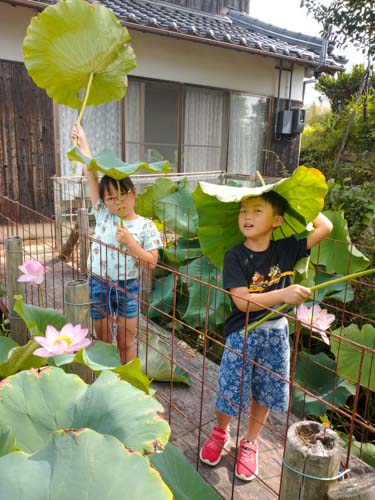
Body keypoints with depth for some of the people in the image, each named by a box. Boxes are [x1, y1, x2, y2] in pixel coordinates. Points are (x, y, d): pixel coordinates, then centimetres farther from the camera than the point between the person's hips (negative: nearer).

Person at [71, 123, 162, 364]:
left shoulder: (146, 226, -9)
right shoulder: (103, 215, -4)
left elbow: (151, 263, -12)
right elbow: (91, 175, -4)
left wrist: (129, 242, -22)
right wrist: (82, 141, -2)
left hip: (127, 287, -2)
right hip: (98, 284, 3)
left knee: (126, 342, 11)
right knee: (103, 339, 17)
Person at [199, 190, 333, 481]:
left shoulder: (286, 249, -4)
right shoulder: (235, 256, -14)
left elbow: (325, 227, -4)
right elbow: (242, 301, -22)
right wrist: (283, 294, -31)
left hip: (276, 332, 3)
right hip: (243, 334, -3)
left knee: (265, 392, 15)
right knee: (231, 390, 9)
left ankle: (250, 443, 40)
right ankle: (220, 433, 41)